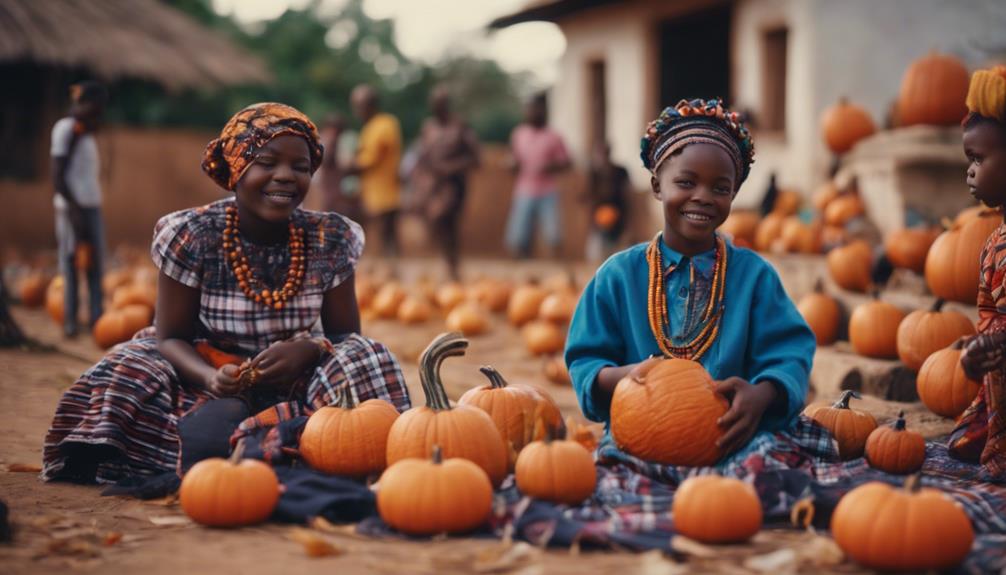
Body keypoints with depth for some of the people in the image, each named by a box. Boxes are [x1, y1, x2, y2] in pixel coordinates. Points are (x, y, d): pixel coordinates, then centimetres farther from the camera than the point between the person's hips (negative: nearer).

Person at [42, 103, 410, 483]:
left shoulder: (330, 240, -5)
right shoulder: (192, 236, -11)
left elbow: (346, 335, 0)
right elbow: (170, 337, -7)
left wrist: (309, 350, -24)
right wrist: (212, 378, -29)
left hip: (295, 387, 3)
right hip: (213, 384, -2)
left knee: (364, 359, -27)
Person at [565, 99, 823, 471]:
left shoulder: (755, 274, 10)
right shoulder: (619, 275, 9)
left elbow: (787, 357, 0)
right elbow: (585, 365, 7)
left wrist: (760, 395, -25)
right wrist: (625, 376, -18)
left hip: (734, 436, 0)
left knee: (781, 452, -33)